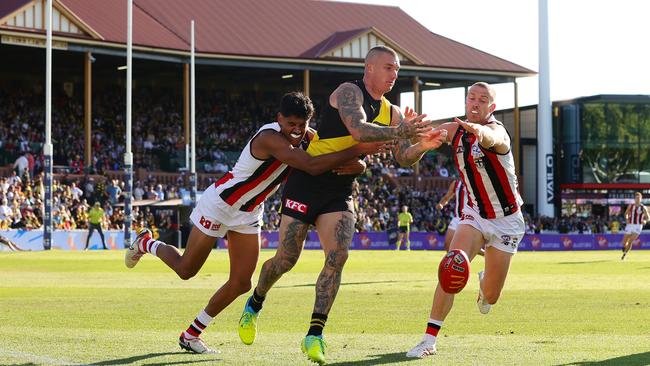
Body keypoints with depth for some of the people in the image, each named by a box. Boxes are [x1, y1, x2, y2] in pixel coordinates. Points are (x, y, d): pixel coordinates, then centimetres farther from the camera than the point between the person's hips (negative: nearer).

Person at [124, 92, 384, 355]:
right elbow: (312, 166, -43)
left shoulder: (307, 137, -7)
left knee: (241, 283, 3)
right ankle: (146, 244, 36)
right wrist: (358, 150, -45)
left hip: (249, 214, 8)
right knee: (186, 270, 5)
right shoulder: (270, 138, -33)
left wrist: (354, 162, -31)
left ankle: (191, 336, 17)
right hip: (220, 204, -8)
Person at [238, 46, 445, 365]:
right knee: (286, 260, -1)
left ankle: (314, 335, -10)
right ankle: (254, 305, 29)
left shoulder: (390, 112, 10)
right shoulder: (349, 92, -12)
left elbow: (403, 158, 6)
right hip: (307, 182, -6)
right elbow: (358, 130, -29)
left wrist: (422, 143, -13)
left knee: (338, 257, -14)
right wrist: (398, 132, -34)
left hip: (340, 192, 6)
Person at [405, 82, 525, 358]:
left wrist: (479, 131, -76)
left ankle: (485, 285, 43)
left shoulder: (496, 130, -24)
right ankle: (429, 339, -21)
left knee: (490, 296, 3)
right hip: (475, 215, 3)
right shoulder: (454, 130, -5)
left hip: (506, 221, -3)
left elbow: (493, 139, -49)